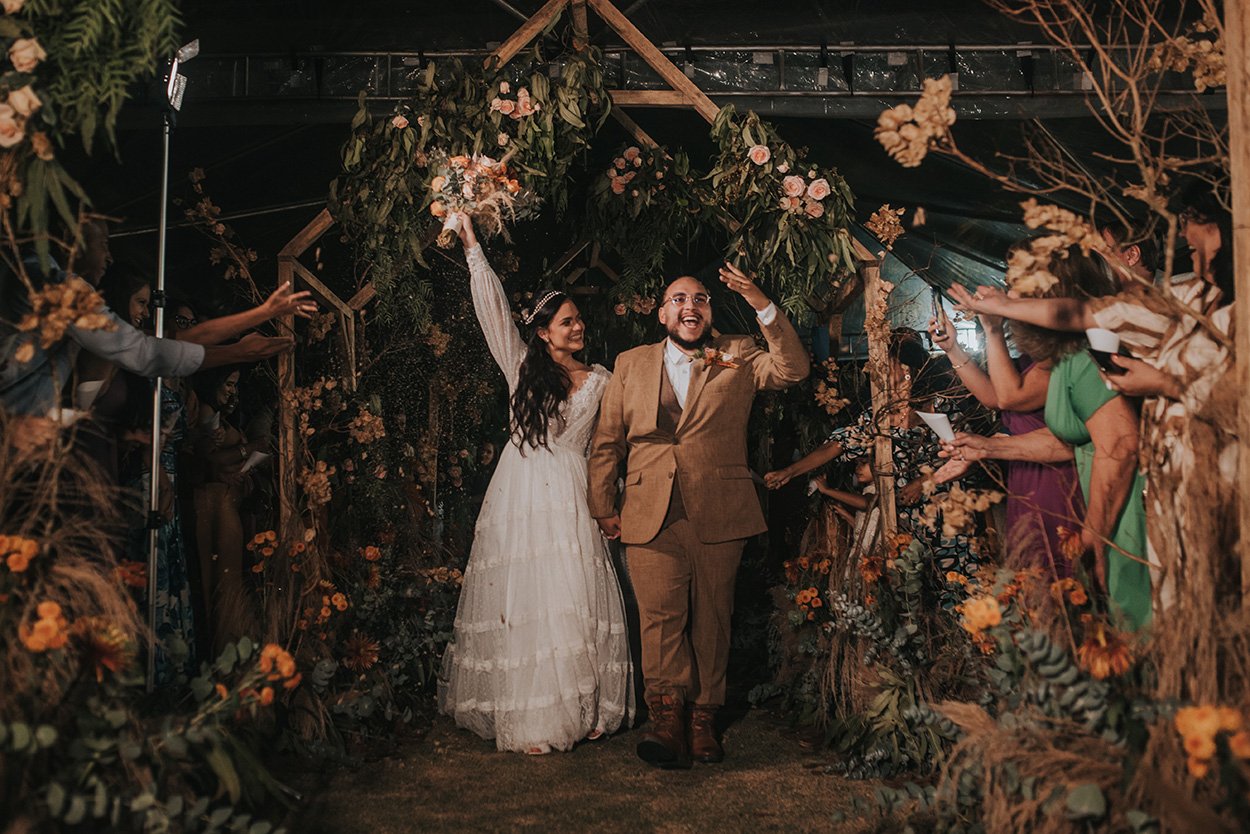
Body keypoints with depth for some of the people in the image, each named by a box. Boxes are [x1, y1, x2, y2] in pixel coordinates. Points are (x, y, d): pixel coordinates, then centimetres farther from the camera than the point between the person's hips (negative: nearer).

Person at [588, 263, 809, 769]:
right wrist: (604, 508, 9)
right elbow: (606, 442, 15)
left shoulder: (739, 357, 11)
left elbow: (793, 370, -7)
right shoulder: (631, 364, 14)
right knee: (660, 617, -9)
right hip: (650, 516, 0)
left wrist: (762, 305, -13)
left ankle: (703, 721, 16)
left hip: (719, 515, 0)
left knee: (711, 620, 6)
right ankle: (668, 720, -8)